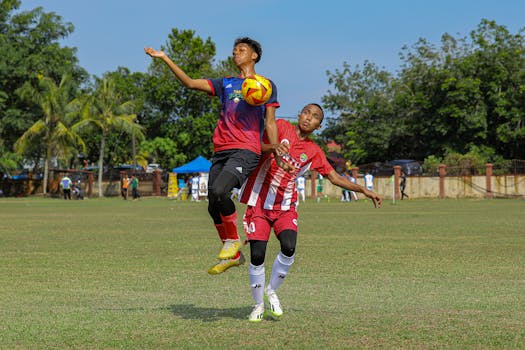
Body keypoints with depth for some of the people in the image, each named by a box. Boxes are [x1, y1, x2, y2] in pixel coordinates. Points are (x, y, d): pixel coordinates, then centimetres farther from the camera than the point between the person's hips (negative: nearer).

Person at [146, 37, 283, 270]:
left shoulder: (266, 85, 12)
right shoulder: (225, 84, 23)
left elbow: (270, 123, 8)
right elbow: (190, 83, 16)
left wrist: (277, 155, -5)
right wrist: (165, 59, 9)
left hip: (246, 151, -5)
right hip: (221, 151, 6)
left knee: (219, 191, -27)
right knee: (213, 207, 0)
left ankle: (233, 240, -6)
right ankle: (233, 255, 15)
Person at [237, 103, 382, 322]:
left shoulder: (313, 152, 7)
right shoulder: (281, 127, -2)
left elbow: (334, 177, 14)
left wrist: (363, 190, 7)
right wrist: (272, 147, -39)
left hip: (285, 205, 3)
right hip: (259, 201, -2)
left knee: (289, 249, -20)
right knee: (257, 255, -8)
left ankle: (271, 291, 5)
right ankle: (258, 305, 12)